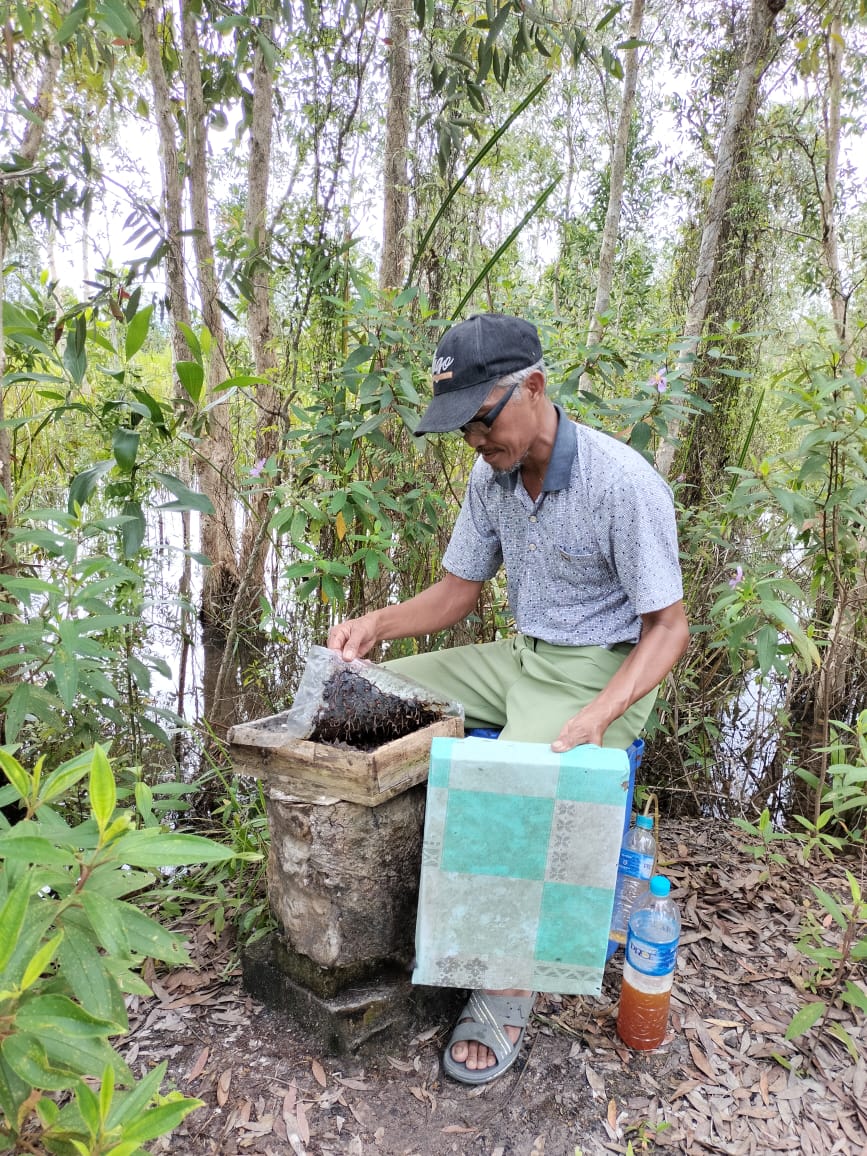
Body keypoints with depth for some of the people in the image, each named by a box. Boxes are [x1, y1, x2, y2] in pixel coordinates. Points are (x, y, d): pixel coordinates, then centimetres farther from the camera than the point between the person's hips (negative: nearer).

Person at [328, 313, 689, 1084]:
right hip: (521, 656, 7)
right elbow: (456, 592, 7)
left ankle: (507, 992, -8)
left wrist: (596, 718, -31)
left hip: (602, 671, -7)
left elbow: (668, 626, -16)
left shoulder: (624, 483, -21)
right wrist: (379, 624, -11)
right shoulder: (490, 478, 0)